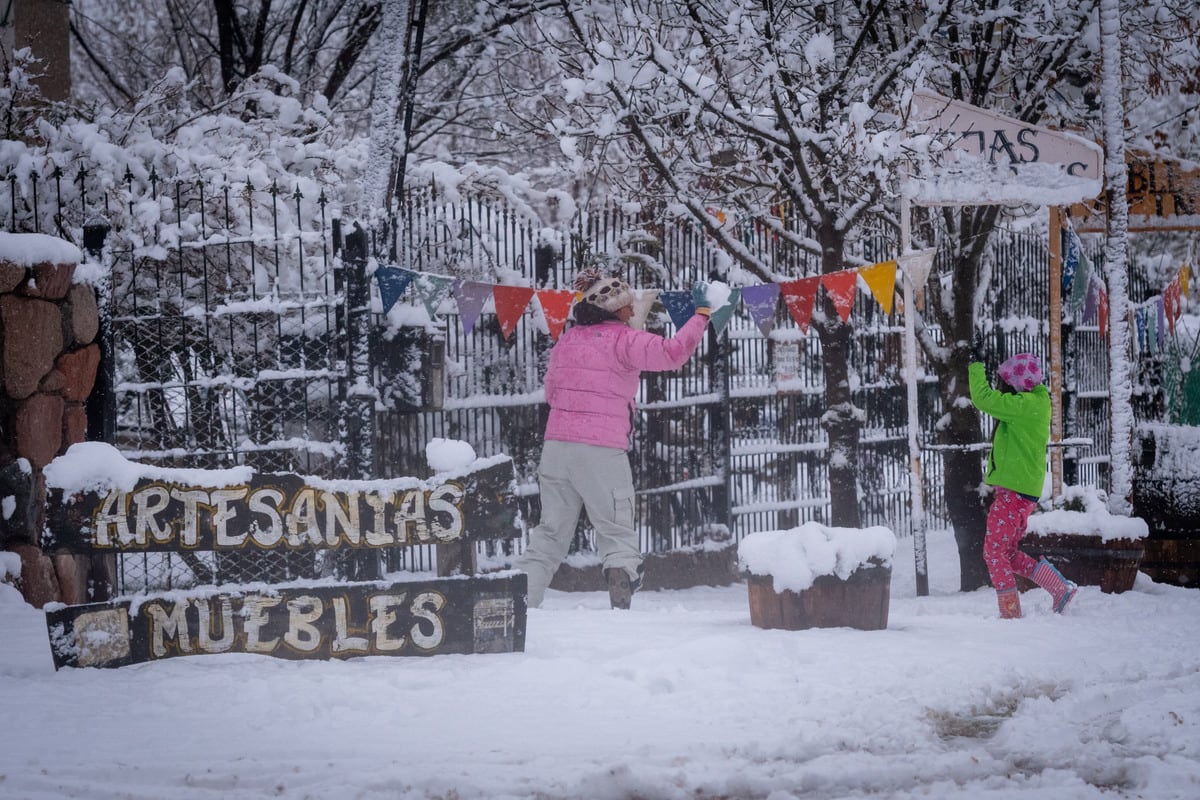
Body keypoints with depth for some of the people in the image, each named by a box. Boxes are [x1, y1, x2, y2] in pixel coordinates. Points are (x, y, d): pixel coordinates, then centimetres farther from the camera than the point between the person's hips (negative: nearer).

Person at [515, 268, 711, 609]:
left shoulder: (566, 340, 15)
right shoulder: (623, 340, -3)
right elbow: (674, 352, -12)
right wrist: (701, 315, -3)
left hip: (556, 446, 5)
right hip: (602, 451, -5)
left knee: (551, 533, 14)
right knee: (617, 533, 4)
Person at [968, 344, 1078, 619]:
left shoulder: (1026, 405, -16)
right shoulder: (1033, 404, 15)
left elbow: (984, 399, -19)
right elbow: (993, 402, 33)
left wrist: (976, 365, -8)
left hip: (1014, 490, -10)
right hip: (1024, 491, 10)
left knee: (995, 550, -6)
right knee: (1009, 552, 17)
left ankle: (1010, 613, -6)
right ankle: (1062, 589, 13)